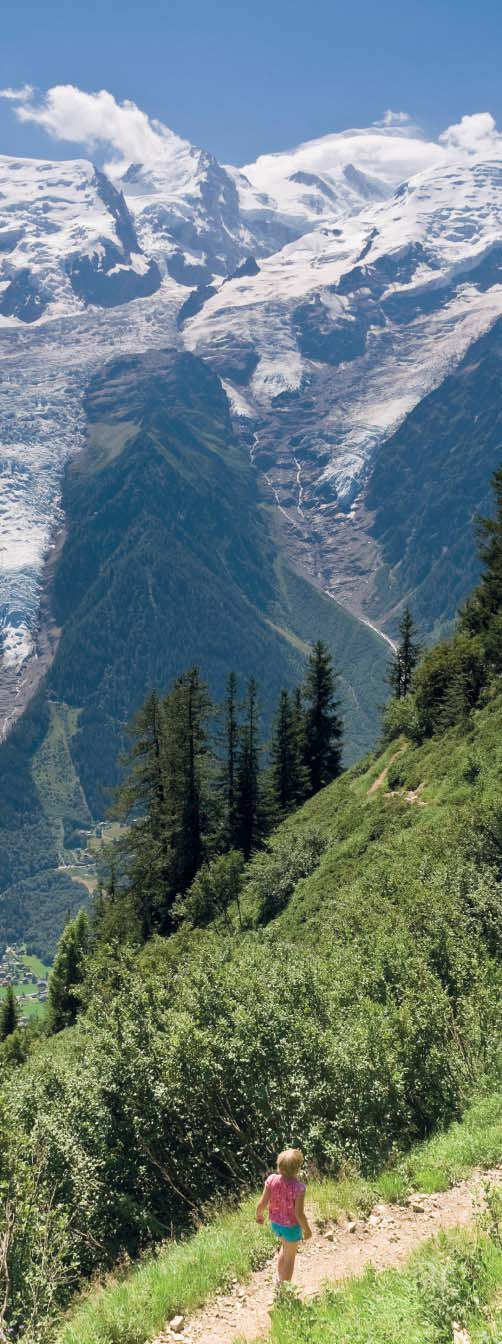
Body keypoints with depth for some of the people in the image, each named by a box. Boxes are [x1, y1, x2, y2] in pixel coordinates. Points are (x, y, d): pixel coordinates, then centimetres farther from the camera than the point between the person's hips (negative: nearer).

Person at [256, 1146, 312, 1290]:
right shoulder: (298, 1187, -30)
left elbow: (262, 1204, -14)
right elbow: (299, 1213, -26)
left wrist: (259, 1215, 8)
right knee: (290, 1257, 19)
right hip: (291, 1226, -5)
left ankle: (279, 1279, 46)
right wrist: (307, 1229, -9)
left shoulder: (271, 1180, -19)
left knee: (285, 1246, 34)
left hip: (275, 1223, 5)